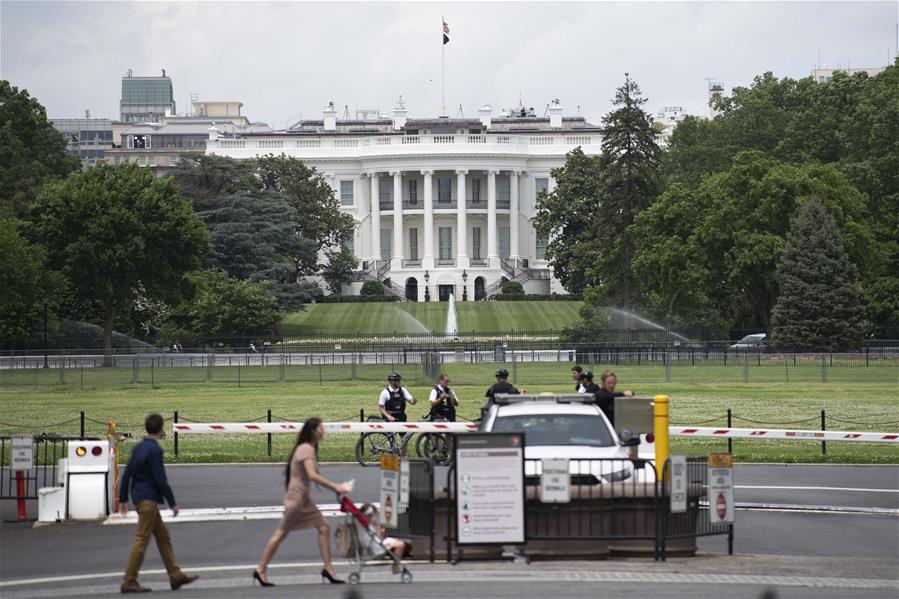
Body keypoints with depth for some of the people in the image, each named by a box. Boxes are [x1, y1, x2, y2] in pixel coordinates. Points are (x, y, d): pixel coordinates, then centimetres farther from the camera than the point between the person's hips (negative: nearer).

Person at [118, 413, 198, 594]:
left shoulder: (138, 447, 11)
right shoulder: (155, 450, -15)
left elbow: (127, 474, 13)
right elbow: (160, 479, -17)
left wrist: (123, 499, 18)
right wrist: (172, 503, -10)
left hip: (139, 497, 9)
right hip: (148, 499, -9)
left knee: (163, 536, 14)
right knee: (141, 540, -6)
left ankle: (175, 576, 17)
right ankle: (129, 582, -5)